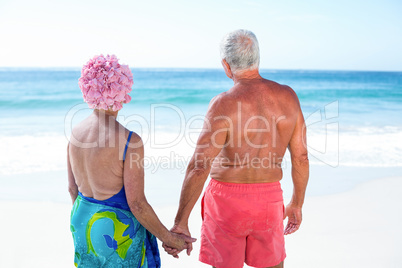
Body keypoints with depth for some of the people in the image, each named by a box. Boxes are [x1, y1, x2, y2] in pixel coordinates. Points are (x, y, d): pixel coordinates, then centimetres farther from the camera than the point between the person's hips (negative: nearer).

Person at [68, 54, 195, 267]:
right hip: (118, 228, -6)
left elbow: (73, 188, 5)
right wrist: (168, 238, -9)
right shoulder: (130, 141, -26)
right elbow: (136, 203, -22)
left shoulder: (76, 132, -5)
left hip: (83, 220, 7)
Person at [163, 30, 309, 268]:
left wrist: (181, 222, -16)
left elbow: (199, 166, -22)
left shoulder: (225, 104, -18)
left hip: (227, 200, -4)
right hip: (268, 200, 4)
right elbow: (301, 157, 2)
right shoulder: (288, 96, -3)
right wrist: (297, 204, 14)